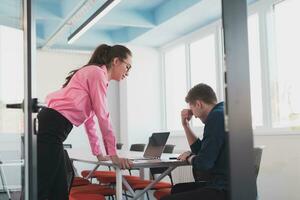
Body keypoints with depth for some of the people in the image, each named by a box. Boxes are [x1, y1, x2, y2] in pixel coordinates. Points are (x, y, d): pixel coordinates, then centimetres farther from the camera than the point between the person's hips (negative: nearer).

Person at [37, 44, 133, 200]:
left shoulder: (92, 73, 25)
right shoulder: (97, 73, -5)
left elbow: (89, 118, 27)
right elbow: (103, 117, -8)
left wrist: (98, 153, 29)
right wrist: (113, 154, -3)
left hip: (49, 128, 10)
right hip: (50, 129, -10)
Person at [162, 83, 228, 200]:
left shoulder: (216, 116, -16)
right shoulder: (220, 114, 17)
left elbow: (203, 164, -20)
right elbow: (199, 150, 27)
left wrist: (189, 157, 1)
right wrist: (185, 124, 20)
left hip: (224, 190, -11)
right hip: (222, 184, 11)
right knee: (177, 189, 24)